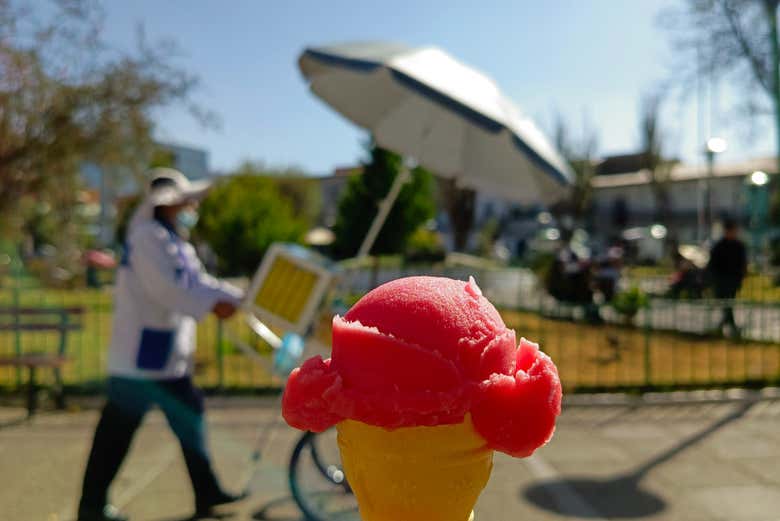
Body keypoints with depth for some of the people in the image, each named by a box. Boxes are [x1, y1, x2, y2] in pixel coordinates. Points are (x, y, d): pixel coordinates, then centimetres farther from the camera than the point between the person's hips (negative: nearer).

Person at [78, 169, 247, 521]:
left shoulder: (176, 242, 16)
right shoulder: (148, 237, -14)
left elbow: (197, 282, 14)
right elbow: (166, 289, -25)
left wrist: (239, 297, 5)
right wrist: (212, 305, -27)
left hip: (170, 357, 10)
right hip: (141, 356, -10)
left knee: (190, 420, 12)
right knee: (117, 430, 2)